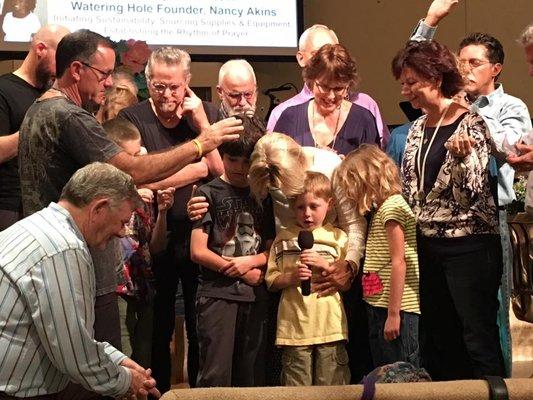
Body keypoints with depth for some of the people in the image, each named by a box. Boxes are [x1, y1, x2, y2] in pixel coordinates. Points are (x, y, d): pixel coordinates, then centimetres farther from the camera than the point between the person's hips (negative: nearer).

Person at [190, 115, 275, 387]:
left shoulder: (263, 196, 12)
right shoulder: (209, 194, 0)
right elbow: (198, 252, -6)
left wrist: (250, 261, -10)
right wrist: (244, 273, -6)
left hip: (255, 296, 4)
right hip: (217, 293, -4)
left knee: (250, 376, 9)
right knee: (216, 375, -7)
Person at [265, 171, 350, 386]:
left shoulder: (338, 237, 7)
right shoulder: (284, 239, 9)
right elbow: (271, 281, 8)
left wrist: (325, 264, -9)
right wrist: (291, 277, -11)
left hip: (330, 326, 0)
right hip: (294, 326, 1)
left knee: (331, 387, 2)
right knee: (296, 387, 2)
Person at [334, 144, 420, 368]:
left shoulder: (392, 206, -10)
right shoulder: (380, 210, 18)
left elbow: (398, 262, -17)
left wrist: (393, 314, -19)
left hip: (396, 307, -10)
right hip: (379, 307, 10)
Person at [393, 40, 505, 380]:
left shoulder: (469, 124, -9)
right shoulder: (418, 128, 12)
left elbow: (469, 195, -15)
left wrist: (461, 157, -31)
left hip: (469, 246, -7)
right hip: (428, 246, 7)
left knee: (479, 341, -7)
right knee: (438, 340, 11)